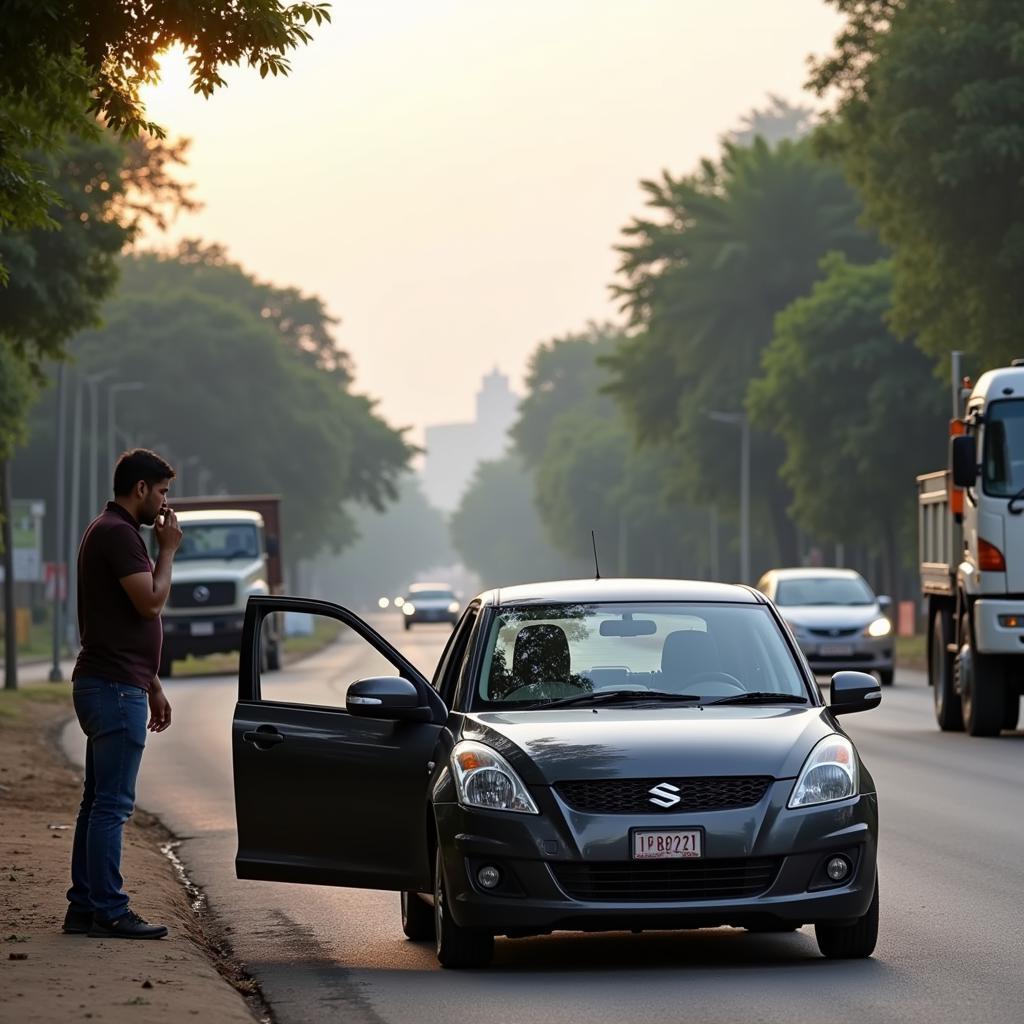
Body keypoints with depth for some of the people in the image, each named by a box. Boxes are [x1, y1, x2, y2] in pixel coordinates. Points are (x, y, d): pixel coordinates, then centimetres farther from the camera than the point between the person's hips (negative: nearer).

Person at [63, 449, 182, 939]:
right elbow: (150, 602, -20)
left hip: (107, 685, 11)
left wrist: (152, 686, 25)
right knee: (112, 803, -9)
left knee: (99, 801, 12)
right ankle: (108, 912, -7)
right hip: (115, 687, -11)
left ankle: (84, 907, 15)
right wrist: (167, 550, -6)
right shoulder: (116, 533, -13)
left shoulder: (112, 531, 20)